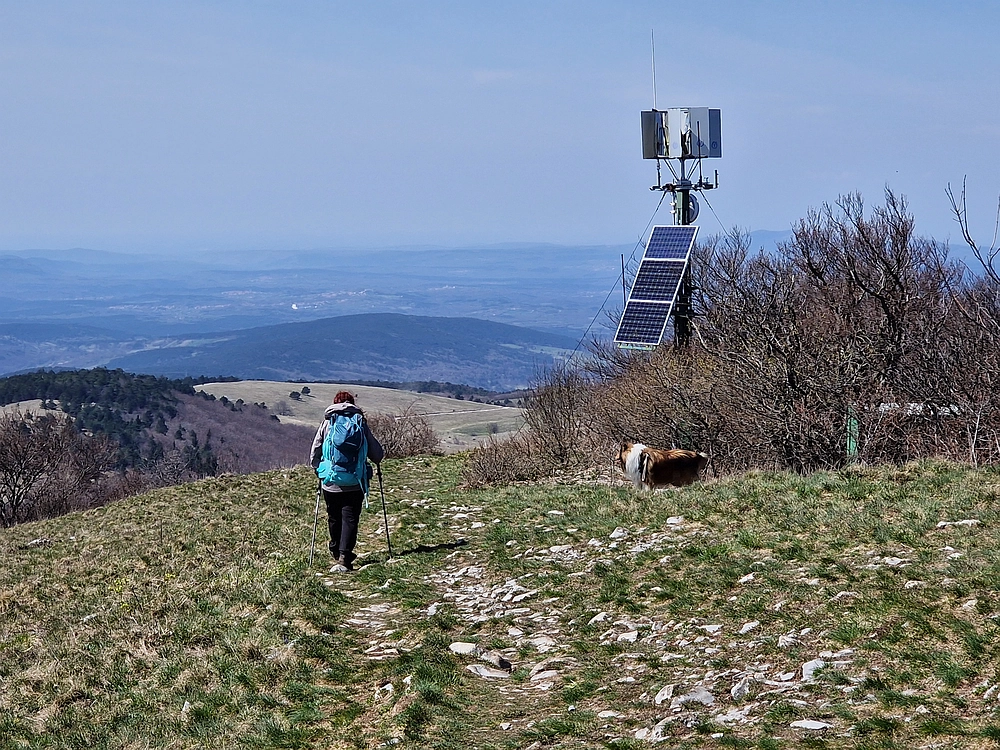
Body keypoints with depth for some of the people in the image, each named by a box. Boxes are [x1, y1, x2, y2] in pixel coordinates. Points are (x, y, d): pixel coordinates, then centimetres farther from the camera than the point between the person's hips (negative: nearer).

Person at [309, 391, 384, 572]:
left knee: (334, 518, 18)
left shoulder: (327, 423, 4)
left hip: (330, 482, 2)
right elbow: (377, 454, 1)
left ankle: (337, 553, 31)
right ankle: (344, 557, -17)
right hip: (354, 484, -2)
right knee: (350, 519, -3)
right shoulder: (360, 423, 1)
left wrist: (320, 472, 22)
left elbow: (314, 456, 3)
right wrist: (378, 459, 24)